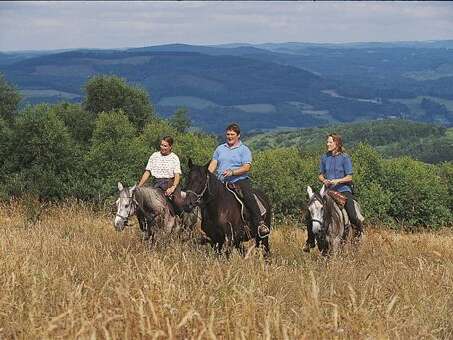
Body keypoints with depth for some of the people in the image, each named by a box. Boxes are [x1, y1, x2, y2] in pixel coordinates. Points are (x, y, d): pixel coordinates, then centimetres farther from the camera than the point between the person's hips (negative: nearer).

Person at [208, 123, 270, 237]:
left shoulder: (244, 150, 6)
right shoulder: (220, 149, 20)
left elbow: (246, 167, -6)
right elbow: (213, 164, 13)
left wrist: (232, 172, -21)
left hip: (240, 180, -5)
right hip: (221, 182, 5)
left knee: (249, 197, -29)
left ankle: (260, 224, -34)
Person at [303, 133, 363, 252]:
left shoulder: (345, 158, -4)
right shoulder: (325, 157, 7)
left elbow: (349, 177, -4)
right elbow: (320, 175, 16)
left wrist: (337, 181, -19)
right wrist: (324, 180, -6)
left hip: (343, 189, -4)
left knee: (352, 217, -21)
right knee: (309, 215, -8)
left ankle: (358, 230, 15)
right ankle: (310, 241, 9)